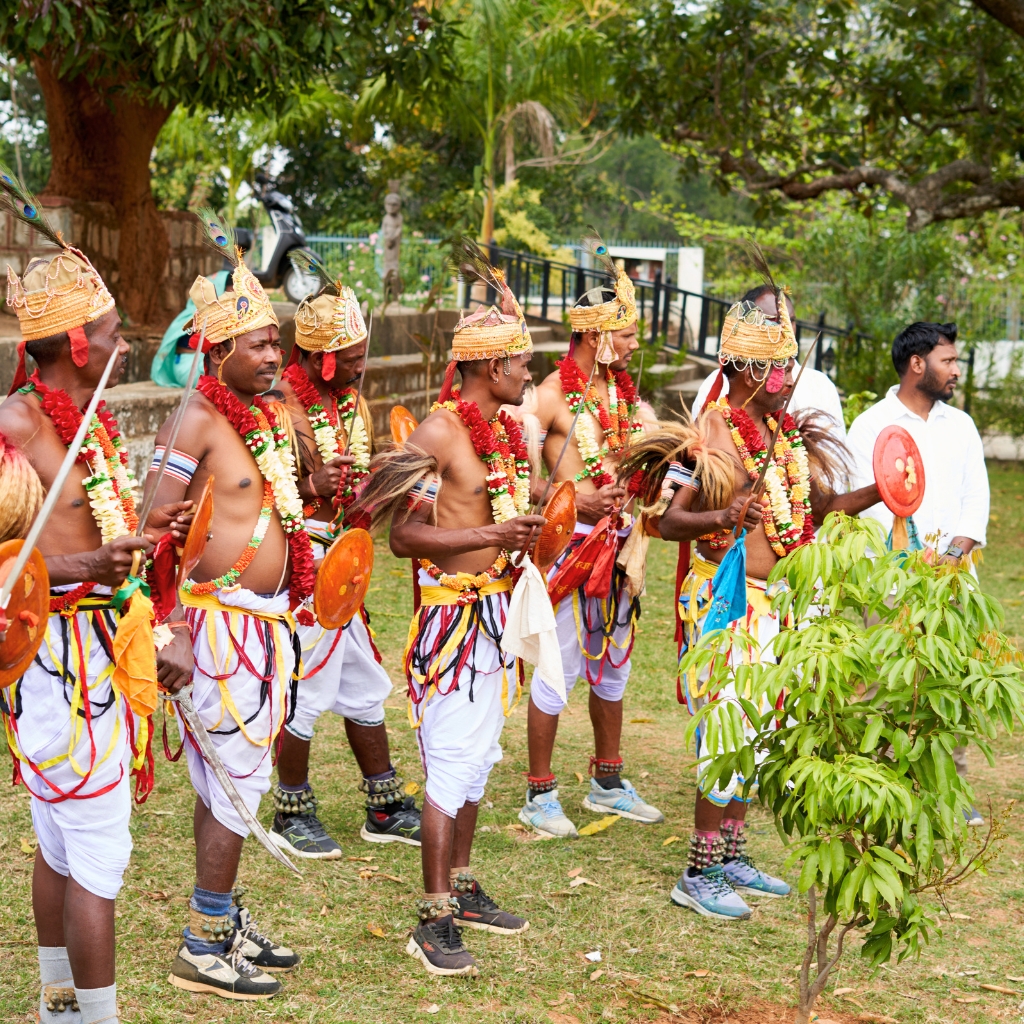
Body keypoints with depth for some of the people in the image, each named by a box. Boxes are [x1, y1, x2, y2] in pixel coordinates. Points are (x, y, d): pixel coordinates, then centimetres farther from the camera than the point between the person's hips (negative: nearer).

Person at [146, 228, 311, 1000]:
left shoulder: (263, 414, 11)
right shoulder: (195, 417, -15)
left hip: (266, 620, 8)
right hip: (221, 620, -8)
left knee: (233, 778, 16)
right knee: (234, 780, -4)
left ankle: (227, 920, 27)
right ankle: (203, 949, 6)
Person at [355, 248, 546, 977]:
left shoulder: (506, 429, 11)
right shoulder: (439, 432, -15)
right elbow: (405, 536, -19)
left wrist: (524, 534, 10)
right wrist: (492, 534, -23)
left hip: (497, 608, 9)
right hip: (454, 610, -9)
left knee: (479, 757, 16)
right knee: (452, 764, -7)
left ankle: (463, 889, 28)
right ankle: (435, 921, 0)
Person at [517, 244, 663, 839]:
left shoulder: (626, 392, 10)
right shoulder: (553, 395, -11)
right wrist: (573, 498, -23)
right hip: (569, 541, -7)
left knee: (613, 664, 15)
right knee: (560, 669, -2)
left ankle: (608, 783, 29)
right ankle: (540, 794, 9)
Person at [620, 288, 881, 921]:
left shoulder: (787, 433, 11)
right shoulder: (711, 434, -12)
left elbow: (822, 506, 17)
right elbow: (669, 522, -16)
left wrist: (877, 494, 2)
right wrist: (722, 518, -33)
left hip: (775, 603, 8)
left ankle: (731, 857, 25)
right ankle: (699, 874, 2)